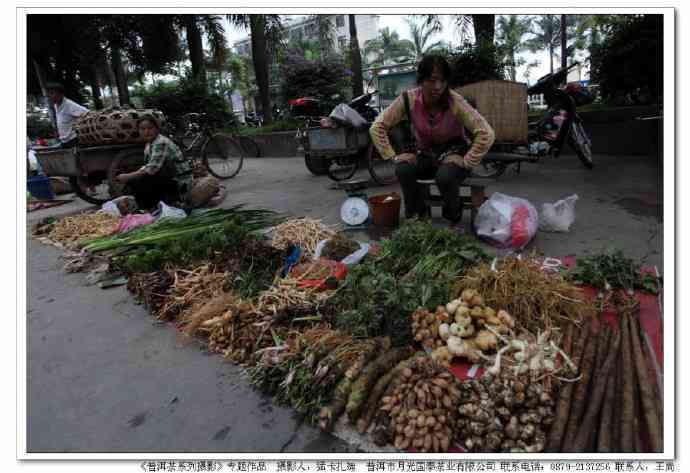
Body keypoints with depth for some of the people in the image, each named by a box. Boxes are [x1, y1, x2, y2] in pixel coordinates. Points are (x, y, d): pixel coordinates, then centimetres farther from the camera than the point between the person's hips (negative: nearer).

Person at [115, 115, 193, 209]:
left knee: (135, 182, -18)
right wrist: (128, 176, 1)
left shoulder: (161, 143, -18)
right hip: (168, 179, 9)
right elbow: (148, 167, 15)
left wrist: (128, 176, -19)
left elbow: (152, 169, -26)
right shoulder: (149, 144, 11)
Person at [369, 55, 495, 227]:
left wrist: (466, 163, -23)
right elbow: (377, 127, -12)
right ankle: (420, 214, -3)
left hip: (453, 152, -2)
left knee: (445, 176, -35)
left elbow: (486, 134, -25)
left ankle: (454, 220, -3)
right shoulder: (409, 99, -17)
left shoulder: (455, 102, -23)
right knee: (403, 170, -29)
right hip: (423, 154, 2)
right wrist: (393, 156, -17)